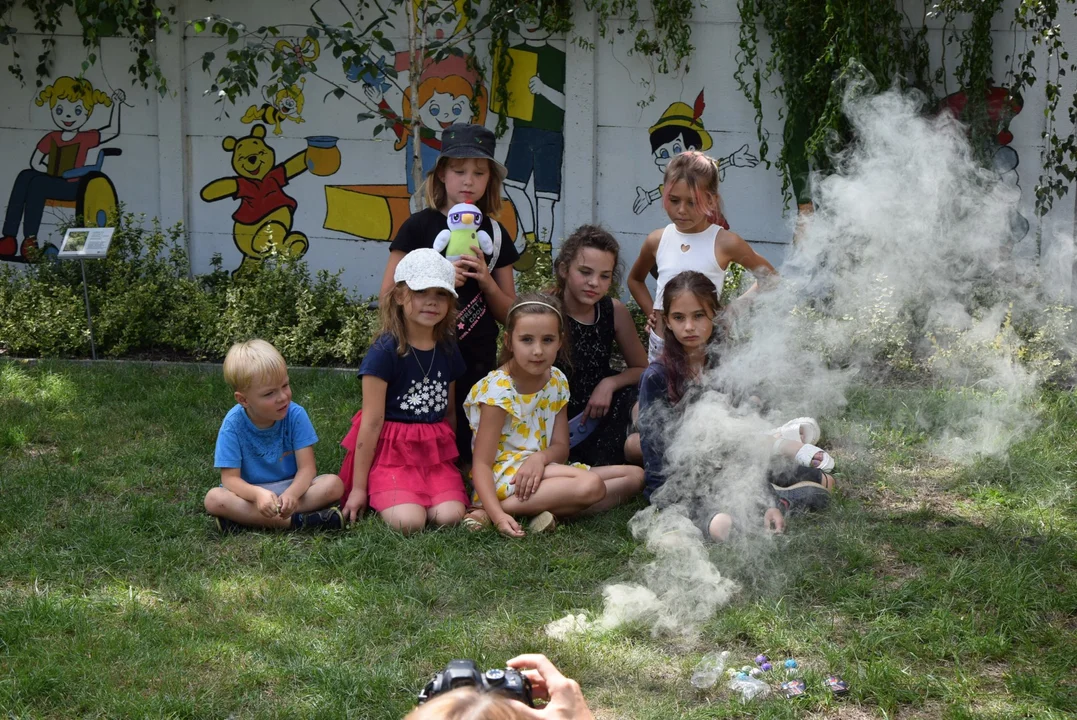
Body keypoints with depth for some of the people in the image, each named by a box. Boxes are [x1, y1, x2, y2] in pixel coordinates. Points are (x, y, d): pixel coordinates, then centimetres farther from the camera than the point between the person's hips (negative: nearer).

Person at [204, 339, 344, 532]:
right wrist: (258, 494, -39)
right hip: (252, 492, -1)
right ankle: (294, 521, -32)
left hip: (292, 487, 1)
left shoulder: (295, 415, -12)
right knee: (214, 498, -30)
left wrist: (292, 493, -38)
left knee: (333, 484, -25)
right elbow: (230, 478, -17)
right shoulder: (233, 424, -15)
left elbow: (307, 468, -15)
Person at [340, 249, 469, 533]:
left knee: (450, 517, -20)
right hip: (390, 451, -5)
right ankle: (382, 498, 7)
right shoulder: (384, 352, -11)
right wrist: (358, 487, -8)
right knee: (409, 523, -26)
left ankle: (402, 499, 10)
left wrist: (451, 461, 19)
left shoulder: (448, 351, 6)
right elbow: (372, 421, -10)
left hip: (435, 451, 5)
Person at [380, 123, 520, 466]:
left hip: (477, 362, 3)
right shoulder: (419, 227, -2)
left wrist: (486, 281, -9)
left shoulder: (495, 234, 8)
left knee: (466, 452, 6)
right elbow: (389, 296, -6)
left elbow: (509, 314, 10)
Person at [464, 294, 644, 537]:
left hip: (537, 471, 9)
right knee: (590, 485, -30)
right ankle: (490, 512, -25)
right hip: (504, 475, -9)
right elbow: (482, 463, -18)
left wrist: (540, 457, -21)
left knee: (635, 475, 1)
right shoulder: (498, 390, -15)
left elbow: (560, 447, 5)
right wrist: (497, 514, -35)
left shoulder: (557, 382, 7)